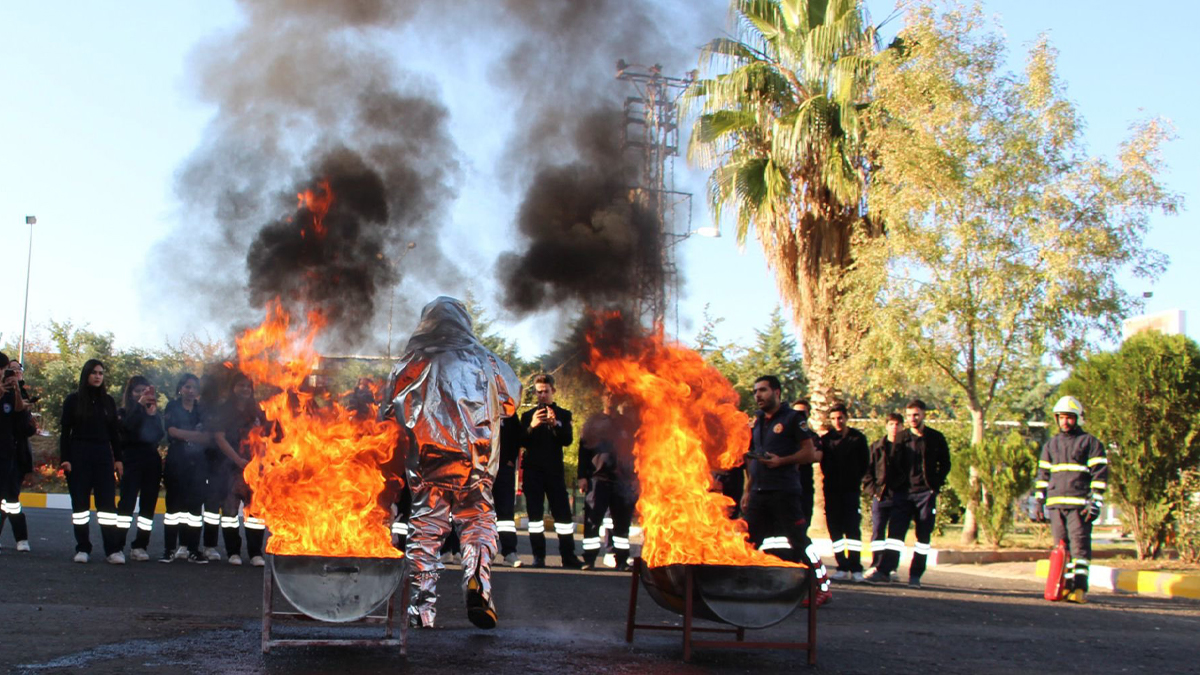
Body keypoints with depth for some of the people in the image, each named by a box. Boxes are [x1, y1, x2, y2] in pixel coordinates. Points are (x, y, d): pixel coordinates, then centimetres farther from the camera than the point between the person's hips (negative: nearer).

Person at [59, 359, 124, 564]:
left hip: (103, 456, 2)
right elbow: (65, 431, 0)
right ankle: (82, 548, 6)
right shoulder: (73, 400, 3)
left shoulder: (108, 401, 11)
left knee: (108, 502, -5)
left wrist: (118, 458, 5)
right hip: (79, 455, -2)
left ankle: (113, 550, -7)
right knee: (80, 501, 0)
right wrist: (64, 459, -8)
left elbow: (114, 432, 12)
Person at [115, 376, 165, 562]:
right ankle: (118, 546, -15)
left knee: (148, 504, 1)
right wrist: (139, 405, -17)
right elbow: (127, 426, -15)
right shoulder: (124, 412, 7)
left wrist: (153, 414, -10)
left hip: (151, 461, 4)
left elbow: (160, 435, 1)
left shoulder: (154, 414, 16)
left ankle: (139, 546, 5)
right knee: (127, 502, -13)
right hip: (132, 461, -4)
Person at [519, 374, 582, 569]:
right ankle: (539, 556, 4)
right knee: (535, 514, 0)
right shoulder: (528, 416, 12)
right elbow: (522, 442, 0)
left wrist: (555, 424, -23)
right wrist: (531, 426, -19)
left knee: (562, 512, -4)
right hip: (533, 470, 1)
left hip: (554, 470, -1)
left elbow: (568, 440, -5)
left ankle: (568, 556, -2)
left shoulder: (563, 415, 9)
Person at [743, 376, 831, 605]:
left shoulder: (792, 418, -2)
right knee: (750, 539, 5)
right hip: (759, 491, 7)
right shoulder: (756, 421, 18)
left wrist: (781, 461, -17)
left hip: (785, 490, -7)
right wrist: (748, 490, 17)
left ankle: (823, 588, -1)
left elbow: (810, 453, -6)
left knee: (798, 539, -8)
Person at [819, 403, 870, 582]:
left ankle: (856, 569, -8)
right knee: (835, 530, 1)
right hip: (832, 491, 2)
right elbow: (823, 464, 11)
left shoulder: (858, 438, 3)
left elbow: (865, 462, 9)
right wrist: (830, 478, 3)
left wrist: (855, 479, 5)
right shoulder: (826, 439, 5)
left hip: (851, 490, -2)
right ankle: (842, 568, 6)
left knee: (853, 529, -8)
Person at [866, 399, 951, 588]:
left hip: (926, 493, -1)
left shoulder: (936, 438, 3)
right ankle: (884, 570, -8)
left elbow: (945, 464, 8)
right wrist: (895, 486, 0)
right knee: (895, 531, -6)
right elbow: (894, 464, 11)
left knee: (923, 535, 1)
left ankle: (915, 575, 6)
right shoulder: (900, 438, 8)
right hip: (903, 492, 1)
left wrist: (936, 484, -3)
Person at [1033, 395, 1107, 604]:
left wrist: (1096, 503, -9)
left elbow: (1100, 474, -1)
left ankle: (1080, 588, -12)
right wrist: (1040, 502, 16)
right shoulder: (1050, 445, 19)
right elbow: (1043, 475, 23)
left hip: (1079, 505, -5)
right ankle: (1066, 586, 8)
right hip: (1055, 504, 5)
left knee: (1079, 546, -9)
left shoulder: (1090, 442, 4)